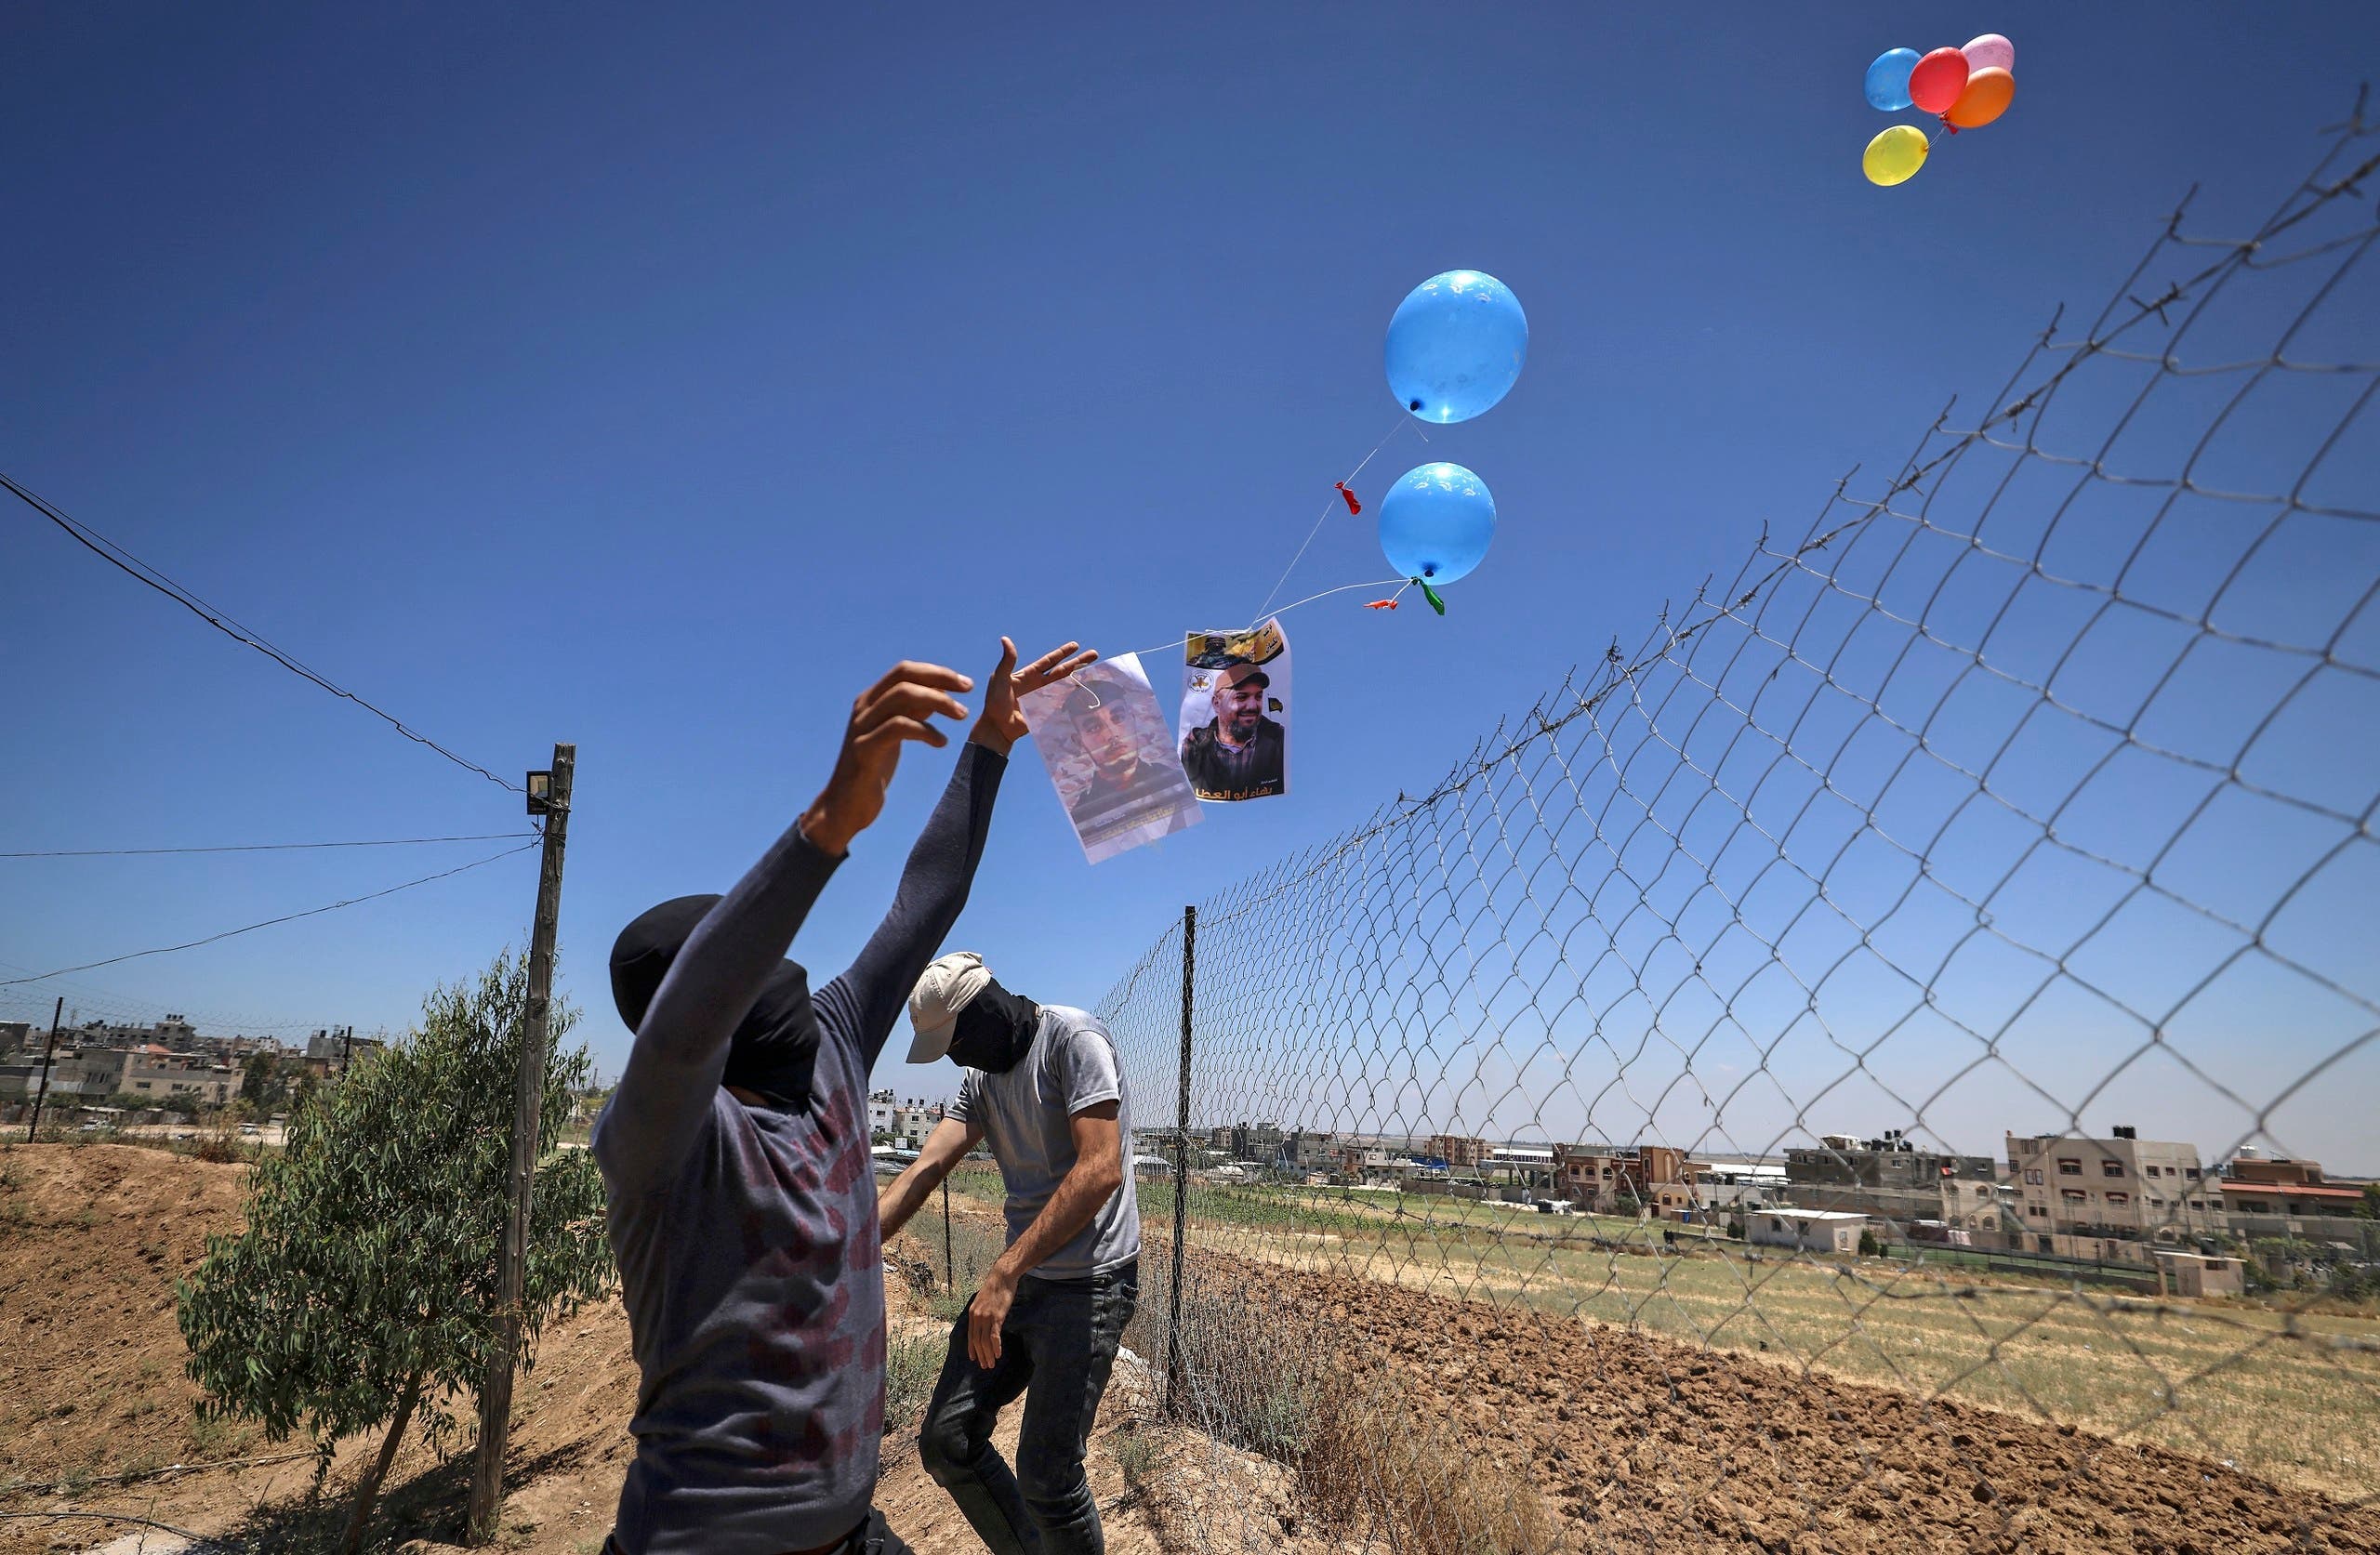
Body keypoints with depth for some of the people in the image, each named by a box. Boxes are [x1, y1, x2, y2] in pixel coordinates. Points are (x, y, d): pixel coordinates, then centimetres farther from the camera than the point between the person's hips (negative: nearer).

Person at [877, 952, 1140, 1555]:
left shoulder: (1073, 1037, -15)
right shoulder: (983, 1074, 11)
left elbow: (1100, 1171, -25)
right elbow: (923, 1170, 3)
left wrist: (1004, 1274, -27)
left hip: (1090, 1283, -8)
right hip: (1020, 1278, 9)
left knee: (1046, 1477, -7)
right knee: (946, 1442, 9)